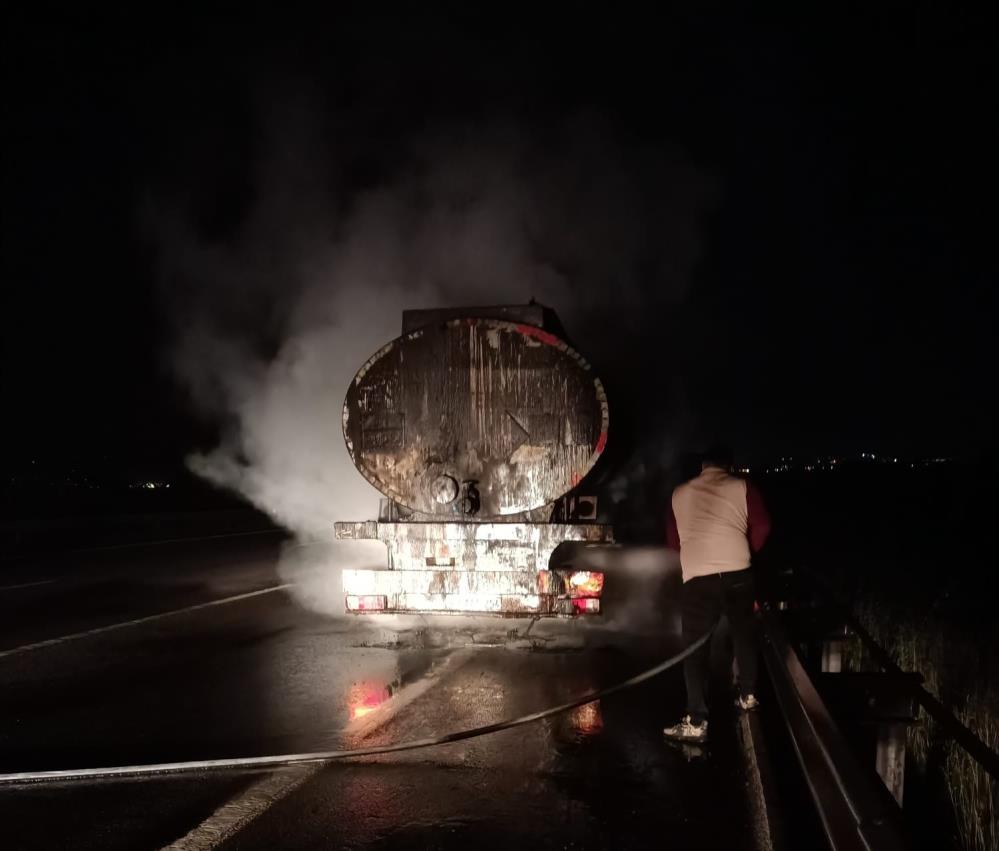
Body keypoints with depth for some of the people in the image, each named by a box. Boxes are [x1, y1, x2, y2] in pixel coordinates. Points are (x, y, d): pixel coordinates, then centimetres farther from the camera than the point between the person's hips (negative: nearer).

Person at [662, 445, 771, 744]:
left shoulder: (679, 494, 14)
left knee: (696, 649, 0)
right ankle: (747, 695, 33)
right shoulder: (743, 488, 8)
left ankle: (697, 722, -4)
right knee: (744, 633, 24)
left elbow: (672, 540, 19)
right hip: (737, 574, 1)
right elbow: (762, 528, 1)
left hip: (696, 578, 0)